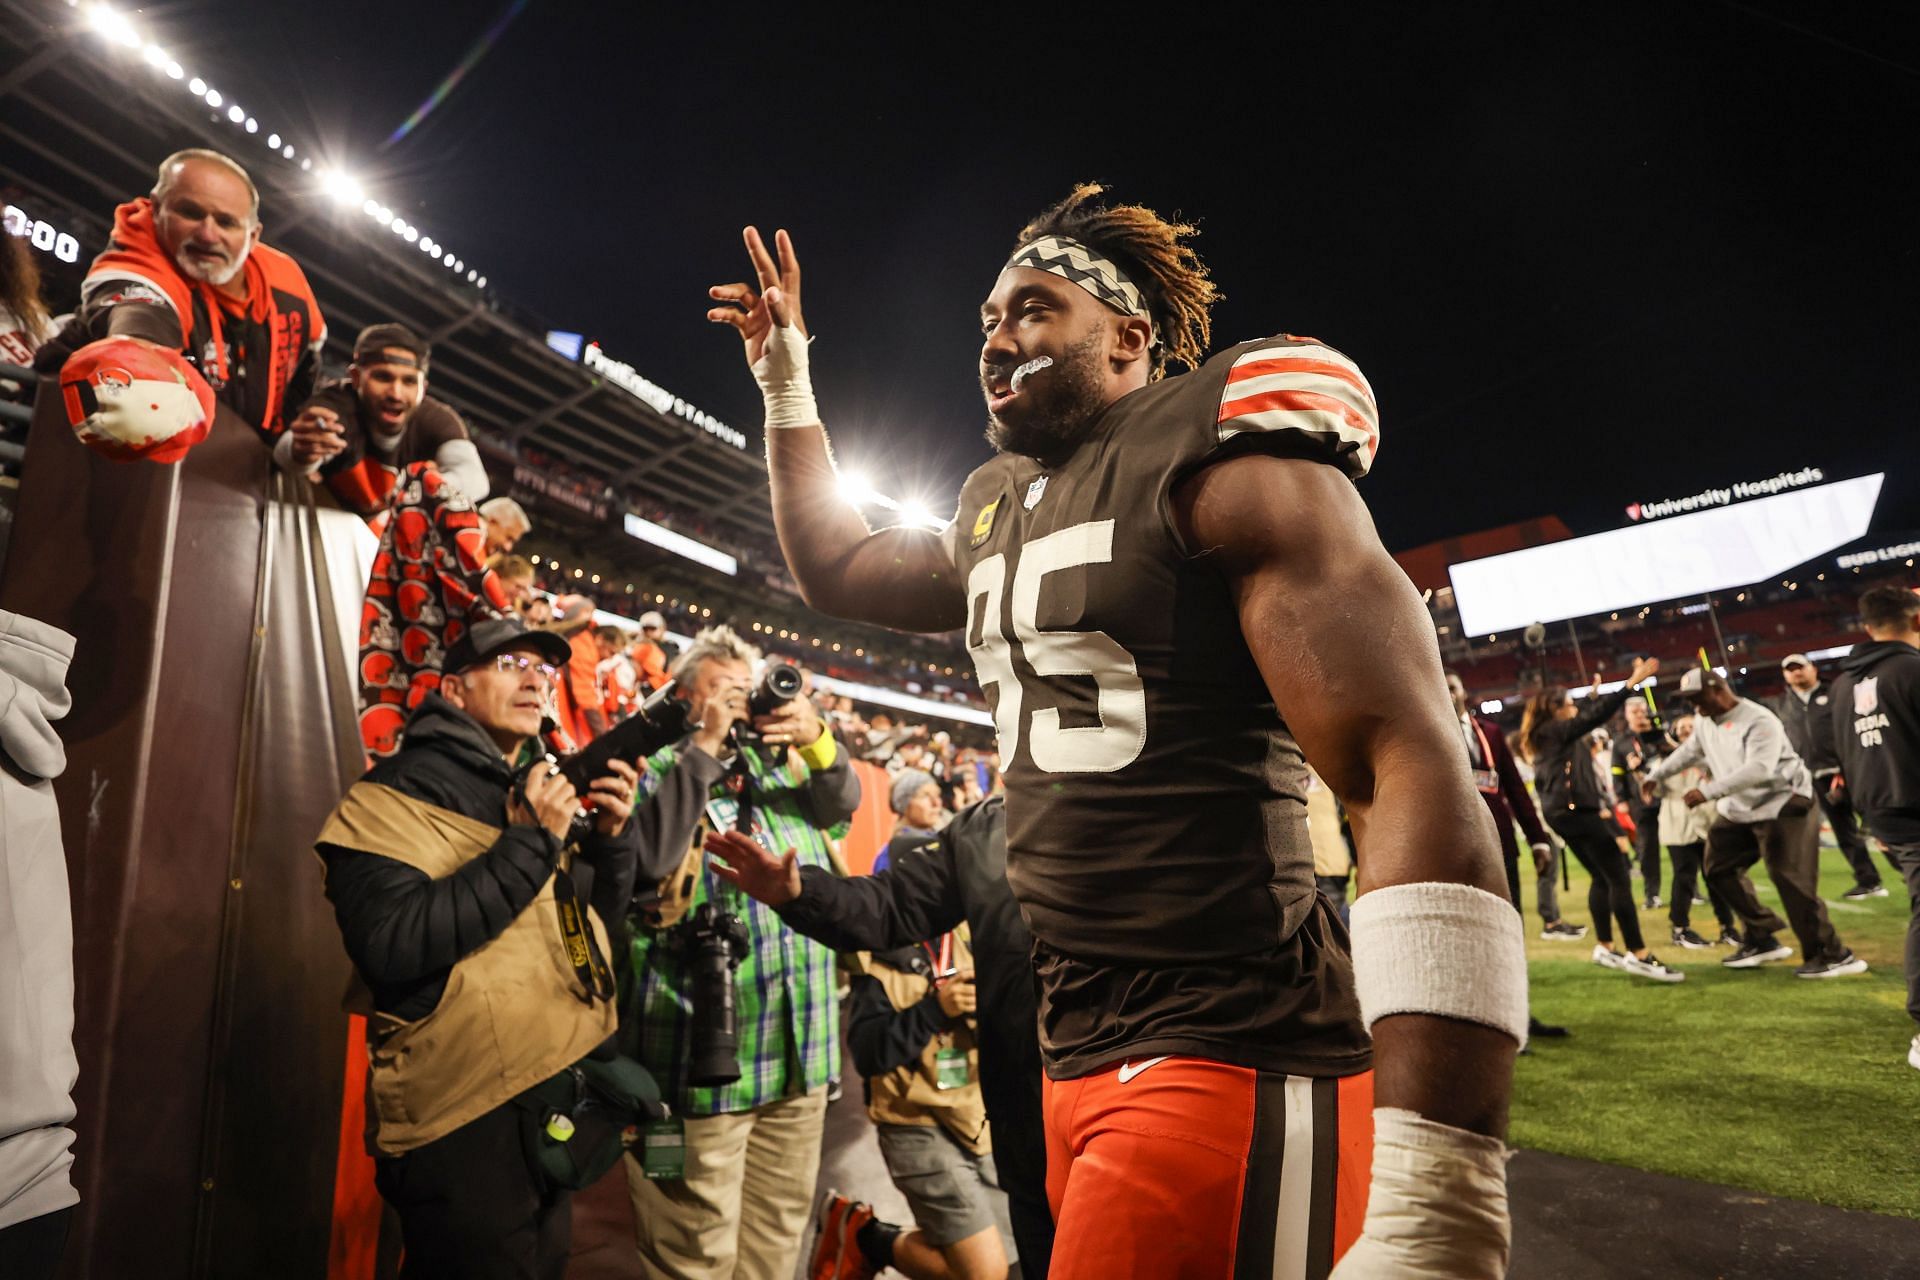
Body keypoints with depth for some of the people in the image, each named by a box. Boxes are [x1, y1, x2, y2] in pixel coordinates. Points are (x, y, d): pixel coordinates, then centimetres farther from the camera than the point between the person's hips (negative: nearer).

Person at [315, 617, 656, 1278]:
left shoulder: (538, 790, 12)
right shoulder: (397, 793, -11)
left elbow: (596, 925, 14)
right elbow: (391, 946, -25)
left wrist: (612, 835, -4)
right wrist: (528, 845, -23)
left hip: (559, 1109, 8)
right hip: (467, 1126, -8)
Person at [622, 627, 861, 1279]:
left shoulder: (779, 764, 14)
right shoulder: (654, 769, -3)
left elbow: (841, 803, 5)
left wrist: (818, 742, -13)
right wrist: (704, 748, -19)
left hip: (800, 1050, 6)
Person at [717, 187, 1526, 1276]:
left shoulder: (1222, 462, -11)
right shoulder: (997, 509, 15)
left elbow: (1414, 775, -23)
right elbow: (838, 569, 34)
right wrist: (786, 380, 30)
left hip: (1235, 1061, -8)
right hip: (1082, 1057, 8)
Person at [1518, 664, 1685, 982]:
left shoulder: (1545, 736, 17)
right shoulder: (1557, 730, -9)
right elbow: (1595, 717, -18)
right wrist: (1632, 682, -20)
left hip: (1563, 811, 11)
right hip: (1575, 809, -11)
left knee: (1601, 877, 16)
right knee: (1619, 877, -11)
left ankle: (1604, 947, 18)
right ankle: (1638, 954, -13)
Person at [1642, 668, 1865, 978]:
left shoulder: (1758, 721, -24)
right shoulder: (1708, 727, 6)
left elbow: (1758, 769, -36)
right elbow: (1686, 752, 25)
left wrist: (1708, 791, -40)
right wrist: (1655, 776, 26)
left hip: (1783, 804, -9)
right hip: (1740, 810, 9)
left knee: (1790, 880, -12)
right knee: (1720, 868, 9)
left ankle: (1832, 955, -1)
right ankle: (1761, 939, 19)